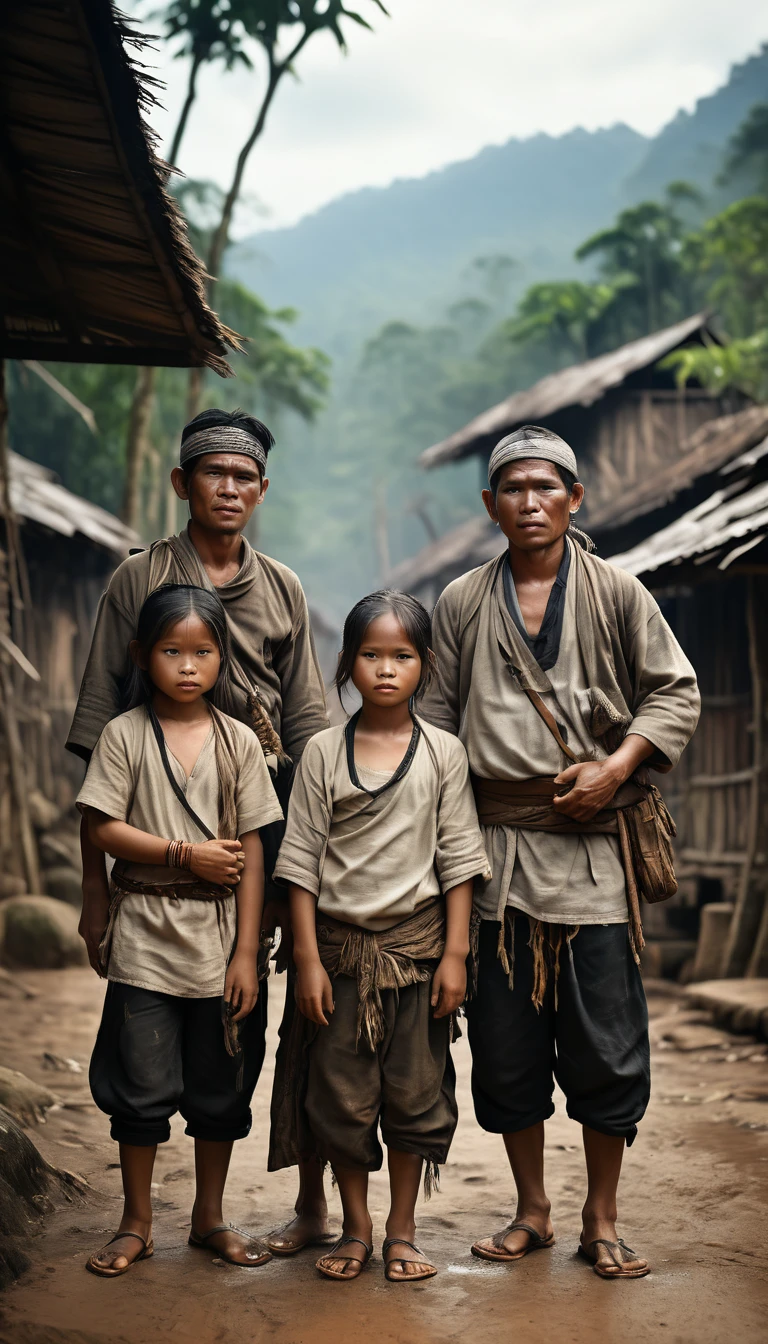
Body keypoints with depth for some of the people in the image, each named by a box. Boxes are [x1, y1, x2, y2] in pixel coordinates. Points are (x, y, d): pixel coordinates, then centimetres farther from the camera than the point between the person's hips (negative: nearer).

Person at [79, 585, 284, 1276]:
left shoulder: (238, 741, 1)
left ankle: (210, 1217, 27)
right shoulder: (125, 734, -2)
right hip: (144, 938, -1)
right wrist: (186, 854, -15)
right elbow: (103, 829, -8)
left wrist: (246, 952, -5)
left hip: (219, 938, 2)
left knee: (221, 1086, 10)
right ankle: (137, 1223, 22)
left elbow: (251, 852, -1)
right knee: (142, 1085, 5)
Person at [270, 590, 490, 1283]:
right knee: (340, 1093, 5)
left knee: (415, 1090, 6)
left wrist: (455, 952, -3)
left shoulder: (443, 752, 1)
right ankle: (356, 1228, 22)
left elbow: (458, 858, 2)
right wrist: (307, 958, -5)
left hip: (417, 942, 0)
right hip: (340, 942, 0)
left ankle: (402, 1230, 21)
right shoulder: (323, 752, -1)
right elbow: (302, 860, -1)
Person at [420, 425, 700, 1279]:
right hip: (497, 844, 2)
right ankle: (531, 1212, 22)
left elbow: (674, 691, 6)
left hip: (593, 844, -1)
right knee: (506, 1041, 6)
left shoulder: (616, 594, 4)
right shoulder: (462, 603, 9)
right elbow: (440, 722, 11)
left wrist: (615, 767, -9)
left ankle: (600, 1221, 16)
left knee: (606, 1043, 0)